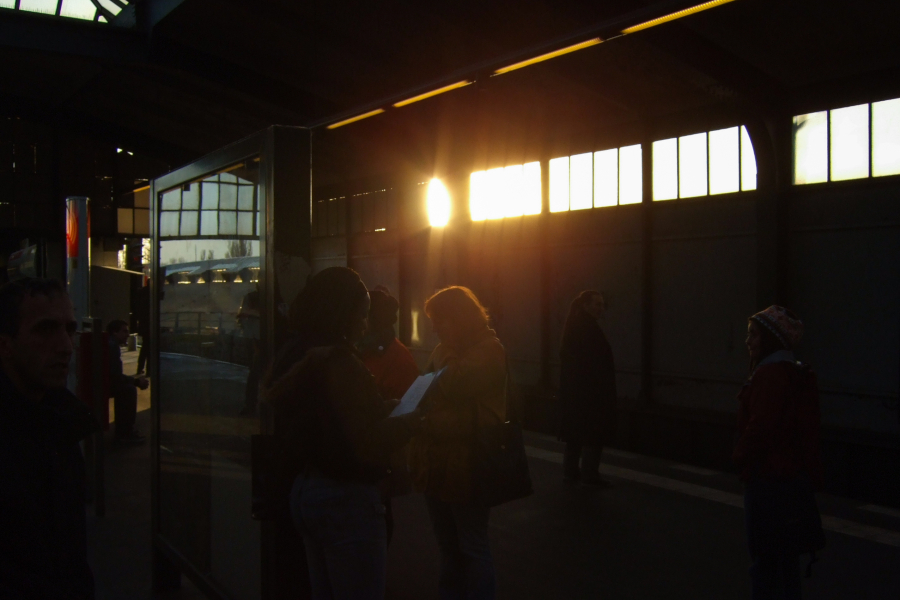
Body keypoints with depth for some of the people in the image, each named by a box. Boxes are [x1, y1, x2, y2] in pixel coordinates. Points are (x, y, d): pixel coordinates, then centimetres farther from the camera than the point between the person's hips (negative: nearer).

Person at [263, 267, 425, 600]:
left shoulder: (295, 357, 7)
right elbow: (368, 443, -21)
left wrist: (380, 409, 14)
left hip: (304, 491, 10)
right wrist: (412, 420, -6)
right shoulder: (340, 363, -20)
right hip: (345, 498, -10)